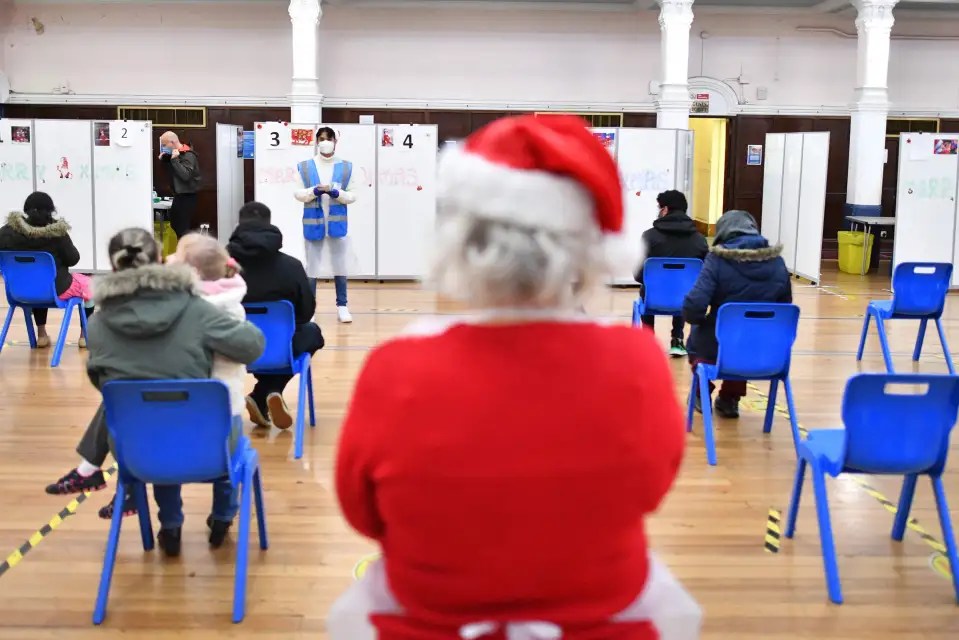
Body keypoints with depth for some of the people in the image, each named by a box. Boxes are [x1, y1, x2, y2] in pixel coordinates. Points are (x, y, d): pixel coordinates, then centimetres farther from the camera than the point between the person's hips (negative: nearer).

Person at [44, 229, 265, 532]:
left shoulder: (98, 323, -9)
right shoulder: (195, 311, -16)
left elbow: (100, 381, 6)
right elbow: (253, 344, -10)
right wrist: (239, 323, 13)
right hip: (198, 443, -1)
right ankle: (221, 517, 43)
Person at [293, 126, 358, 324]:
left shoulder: (347, 167, 4)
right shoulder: (304, 167, 3)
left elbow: (352, 196, 1)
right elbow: (298, 193, 1)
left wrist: (335, 192, -16)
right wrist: (315, 191, -16)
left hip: (337, 223, 0)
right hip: (313, 223, 0)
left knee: (340, 265, 5)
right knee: (311, 266, 5)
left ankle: (342, 306, 13)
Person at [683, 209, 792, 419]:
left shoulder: (718, 259, -13)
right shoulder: (778, 263, -1)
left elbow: (693, 308, -21)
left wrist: (700, 320, 1)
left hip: (718, 348, -3)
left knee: (697, 335, 32)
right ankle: (730, 398, 37)